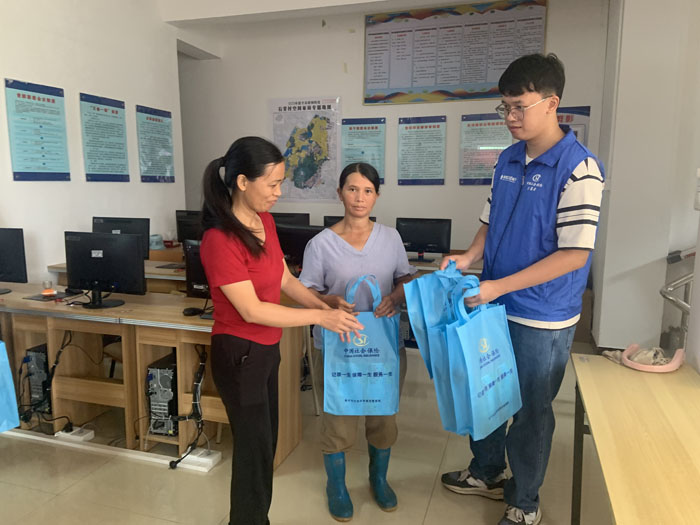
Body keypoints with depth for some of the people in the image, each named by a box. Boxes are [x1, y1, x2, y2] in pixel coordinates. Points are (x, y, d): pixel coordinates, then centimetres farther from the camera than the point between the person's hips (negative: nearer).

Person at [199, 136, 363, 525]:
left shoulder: (264, 220, 1)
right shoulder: (220, 240, -25)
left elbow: (285, 279, 7)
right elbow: (252, 310, -25)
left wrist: (327, 307, -5)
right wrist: (318, 317, -22)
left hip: (267, 348, 8)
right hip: (240, 353, -8)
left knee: (265, 441, 22)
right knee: (254, 446, 9)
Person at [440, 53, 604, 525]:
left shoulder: (578, 168, -17)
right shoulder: (509, 159, 4)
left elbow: (574, 253, -21)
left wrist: (499, 286, -24)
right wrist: (469, 257, -7)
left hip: (542, 319, -6)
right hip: (494, 307, 7)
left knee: (530, 411, 11)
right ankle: (487, 472, 46)